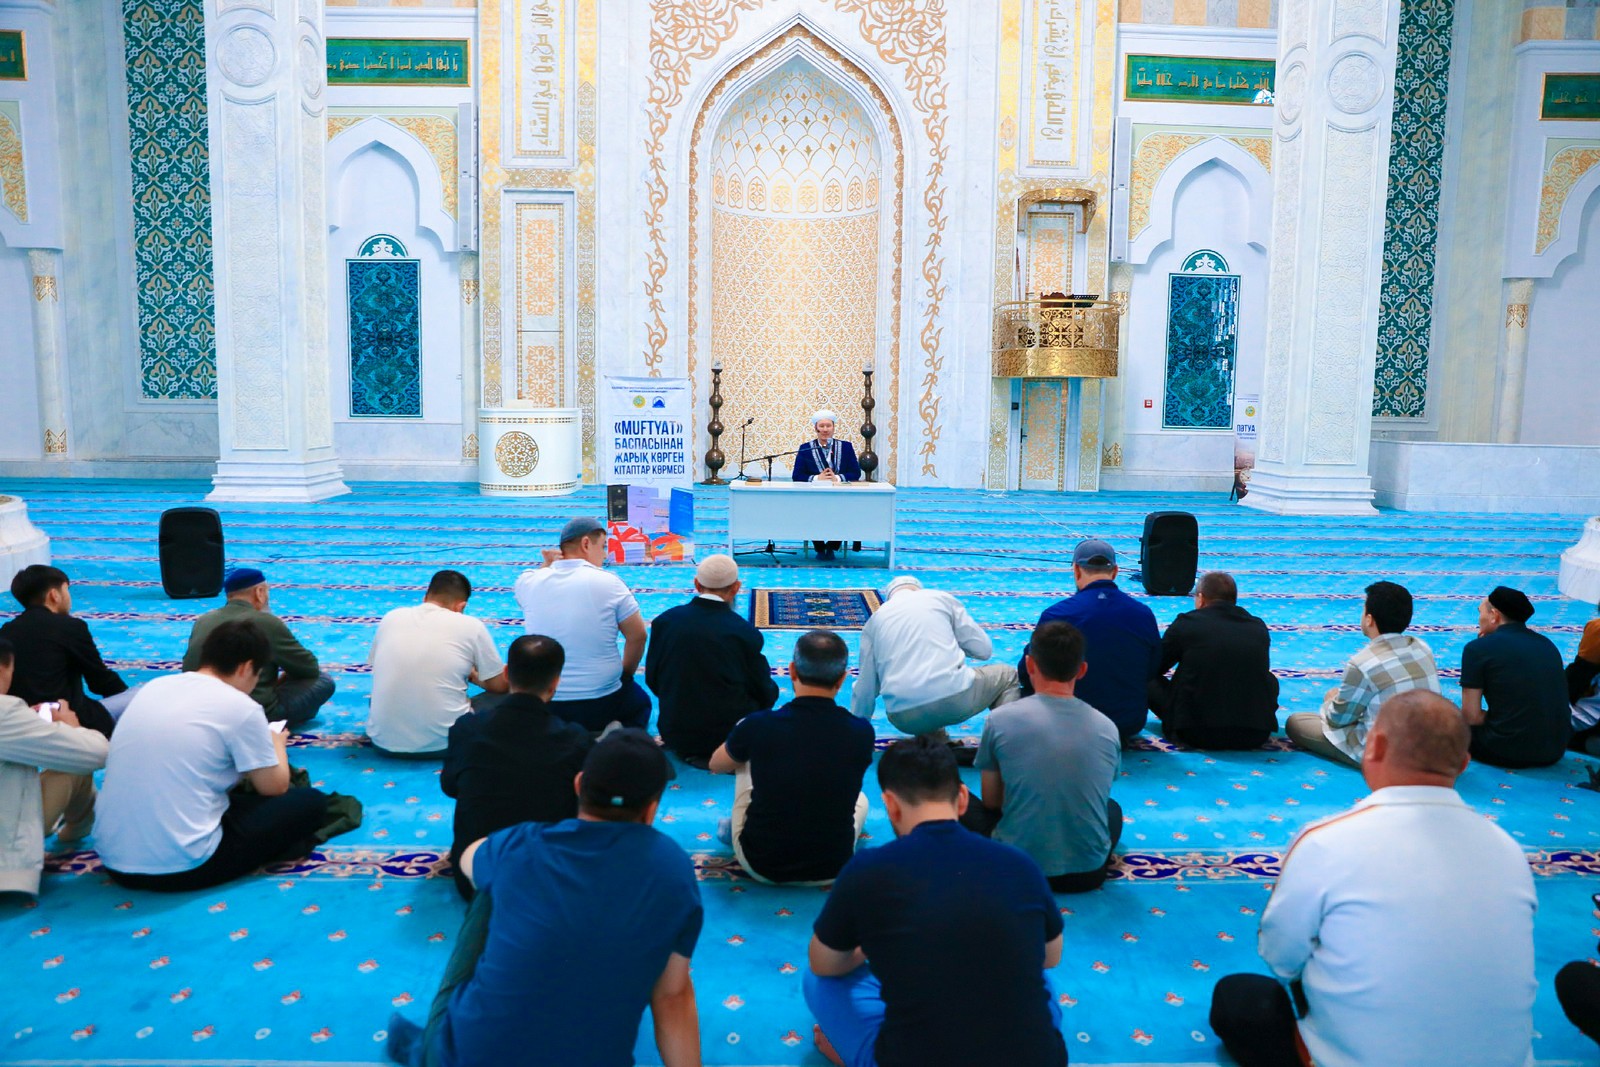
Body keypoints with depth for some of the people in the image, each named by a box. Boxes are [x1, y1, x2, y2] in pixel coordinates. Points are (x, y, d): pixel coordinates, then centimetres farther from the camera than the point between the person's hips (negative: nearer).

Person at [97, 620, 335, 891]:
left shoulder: (153, 687, 8)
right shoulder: (240, 707, -10)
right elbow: (274, 787, 3)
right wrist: (276, 744, 24)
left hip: (114, 859, 7)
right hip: (183, 867, -7)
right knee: (311, 802, 7)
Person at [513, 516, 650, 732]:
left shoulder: (529, 582, -2)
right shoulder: (608, 582, -10)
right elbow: (637, 637, -3)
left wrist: (547, 564, 8)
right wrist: (625, 673, 13)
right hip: (602, 706, -3)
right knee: (641, 701, 29)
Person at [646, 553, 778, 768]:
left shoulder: (664, 621, -7)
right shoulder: (746, 633, -16)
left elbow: (652, 681, 3)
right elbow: (765, 694, -5)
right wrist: (771, 691, 19)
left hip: (675, 734, 4)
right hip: (728, 734, -4)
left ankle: (689, 752, 12)